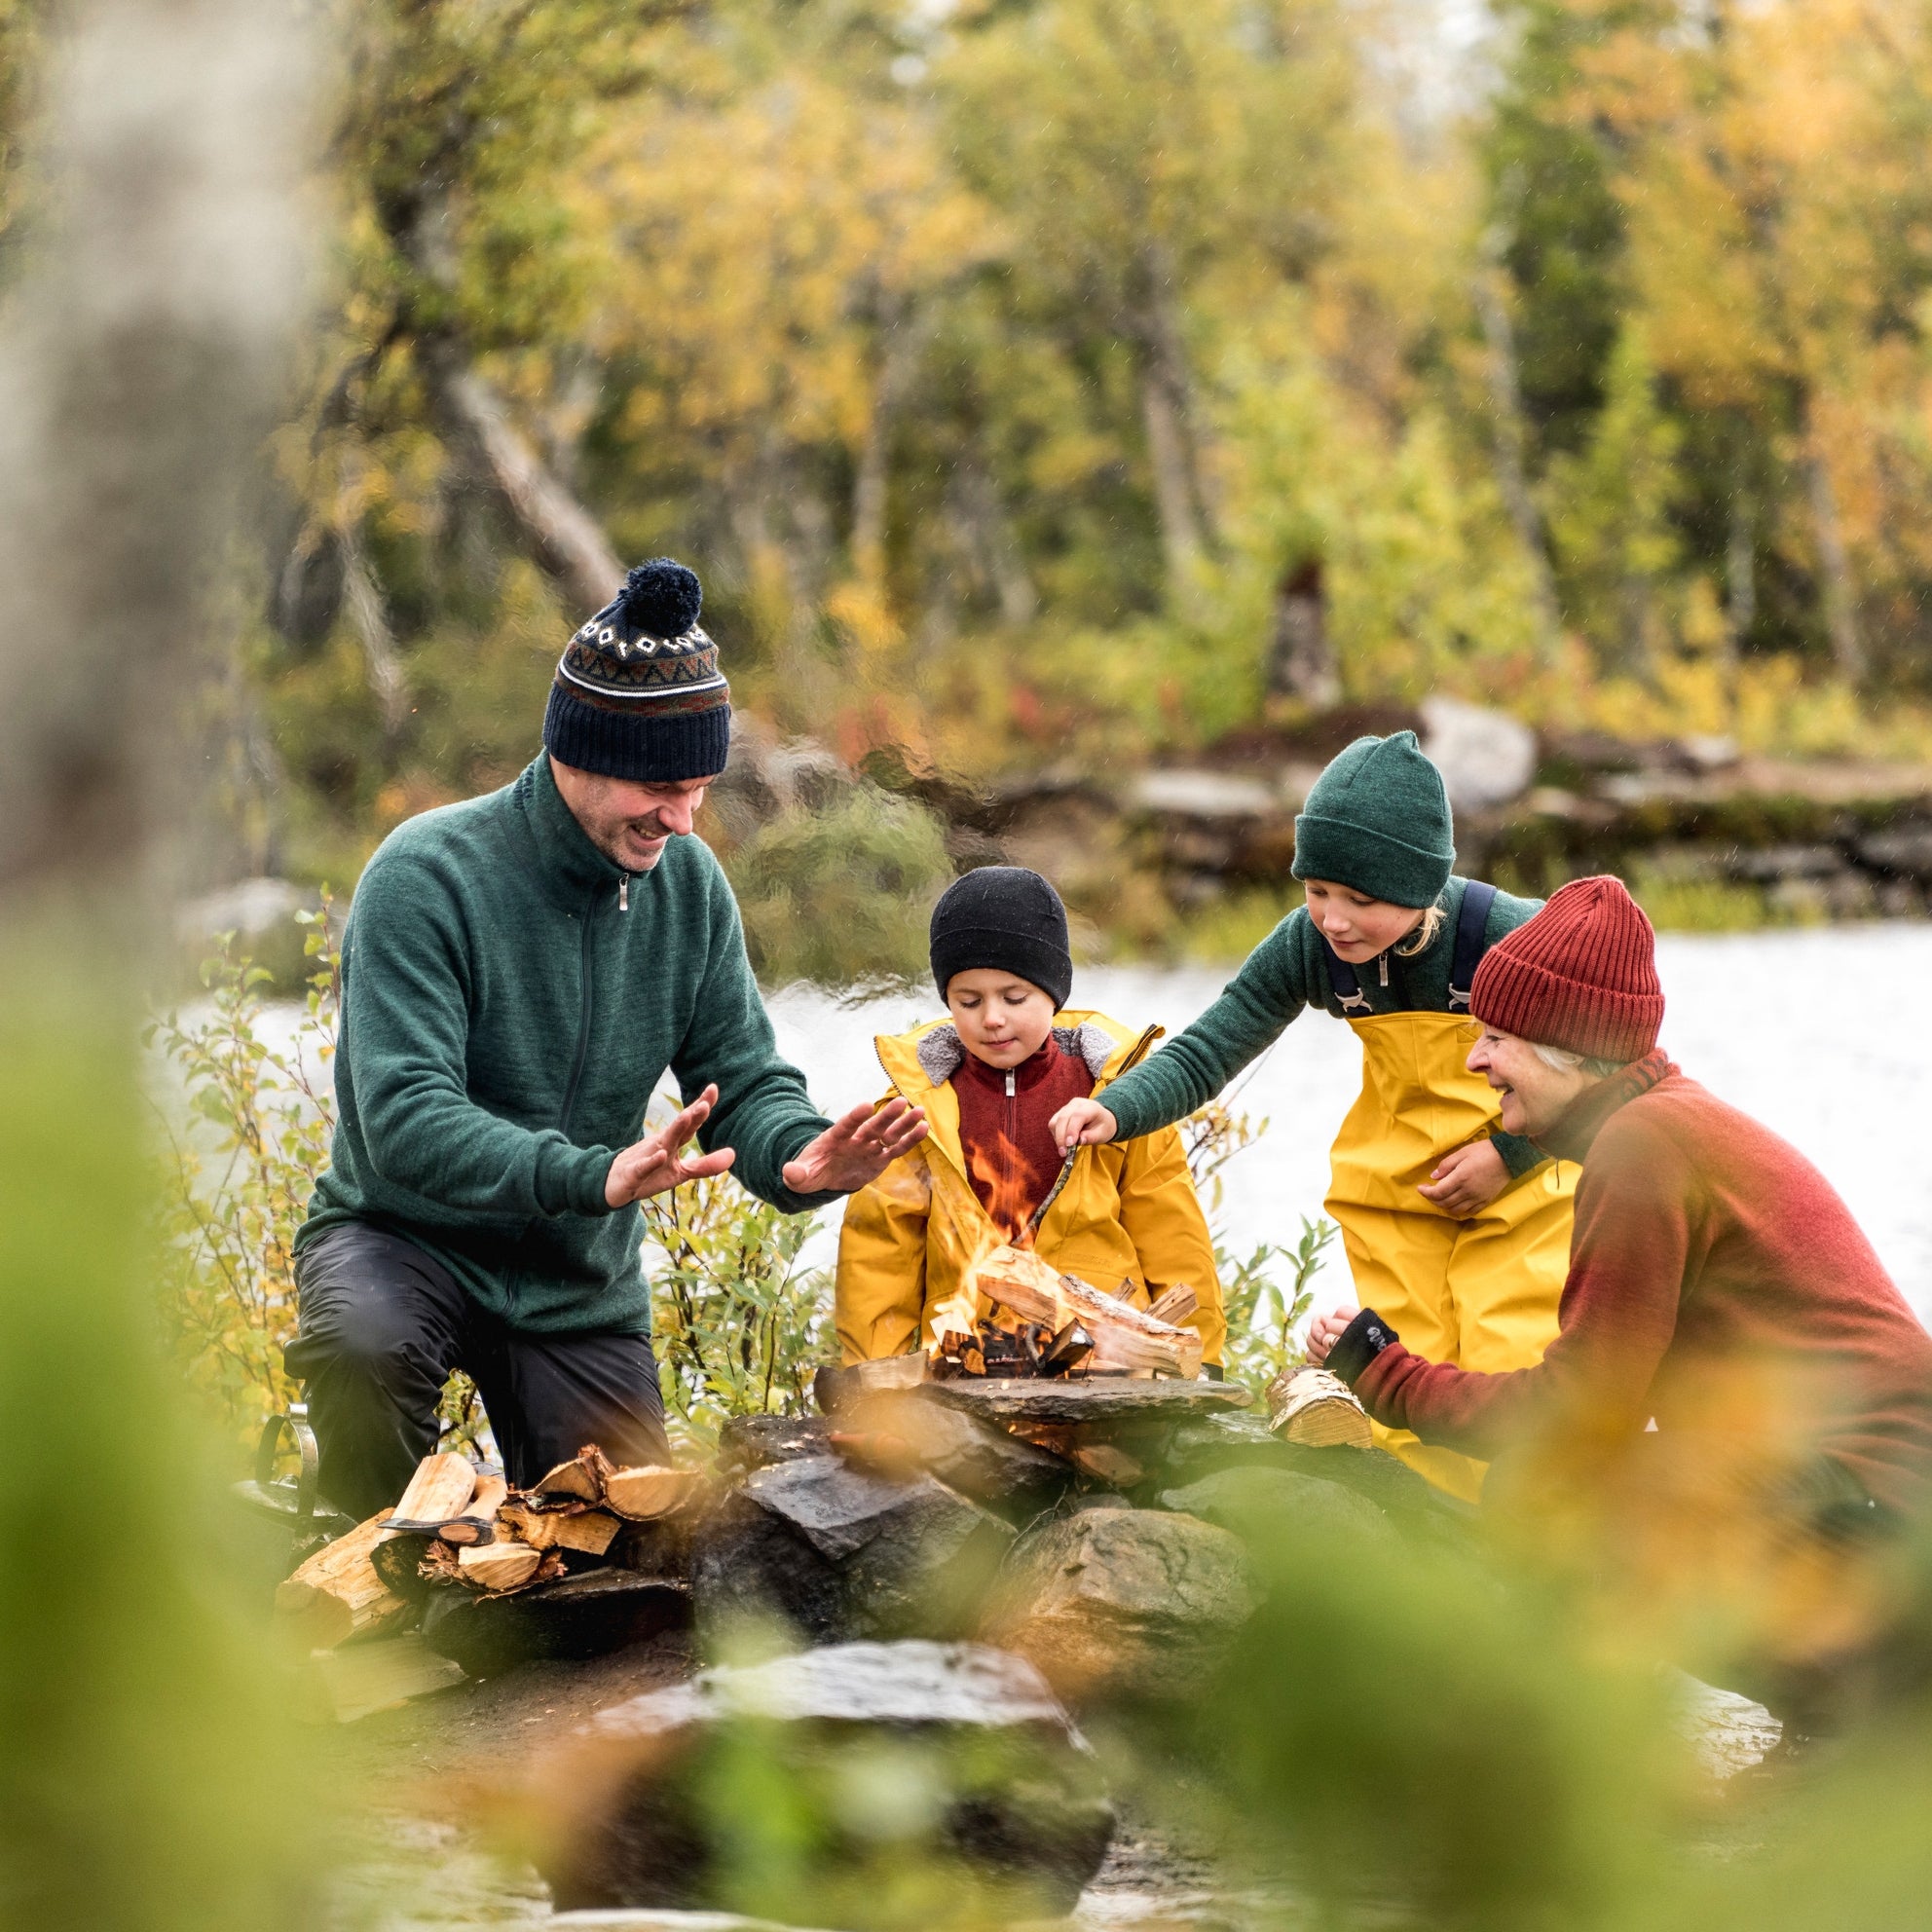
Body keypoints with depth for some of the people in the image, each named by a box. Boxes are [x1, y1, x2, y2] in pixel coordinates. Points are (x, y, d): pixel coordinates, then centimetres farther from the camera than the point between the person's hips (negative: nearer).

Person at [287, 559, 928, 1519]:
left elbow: (745, 1080, 0)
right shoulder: (427, 874, -22)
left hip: (582, 1287, 5)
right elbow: (405, 1122, -31)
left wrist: (801, 1158, -26)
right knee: (364, 1344, -38)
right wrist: (594, 1176, -46)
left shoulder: (688, 883, -2)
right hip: (404, 1236, -5)